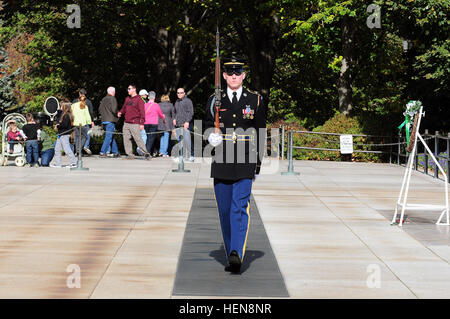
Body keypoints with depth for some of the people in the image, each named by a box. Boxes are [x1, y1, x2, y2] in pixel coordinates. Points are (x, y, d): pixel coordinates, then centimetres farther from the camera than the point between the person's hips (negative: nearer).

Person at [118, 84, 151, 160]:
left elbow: (142, 112, -10)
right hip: (126, 123, 7)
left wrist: (142, 123, -16)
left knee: (138, 139, -7)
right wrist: (120, 112, 3)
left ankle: (146, 153, 2)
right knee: (126, 139, 3)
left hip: (135, 124, -7)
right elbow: (124, 108, 26)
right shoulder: (127, 99, 15)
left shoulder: (138, 99, -6)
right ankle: (130, 154, 8)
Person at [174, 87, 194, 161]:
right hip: (178, 125, 7)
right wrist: (174, 119, 15)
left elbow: (191, 112, -7)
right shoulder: (177, 102, 21)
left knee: (187, 140, -12)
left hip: (185, 124, -7)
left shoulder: (188, 101, -1)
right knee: (179, 141, 4)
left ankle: (189, 156, -10)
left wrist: (187, 121, -17)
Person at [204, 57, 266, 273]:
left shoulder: (255, 100, 6)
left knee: (240, 208, -15)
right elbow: (207, 124, 18)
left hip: (245, 165, -2)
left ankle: (237, 254, -24)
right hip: (221, 164, 2)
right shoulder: (215, 100, 8)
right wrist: (211, 135, -6)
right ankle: (231, 257, 16)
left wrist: (258, 162, 6)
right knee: (225, 212, 6)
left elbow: (261, 133, 10)